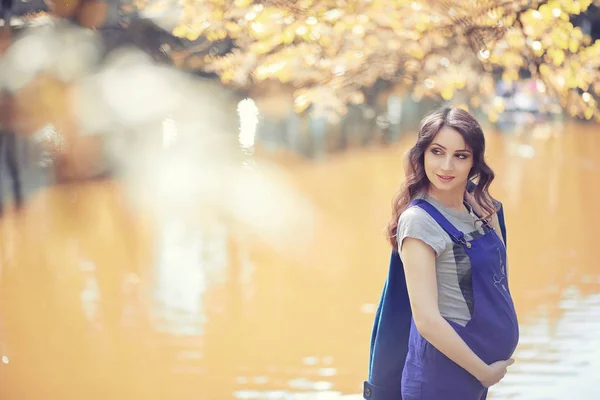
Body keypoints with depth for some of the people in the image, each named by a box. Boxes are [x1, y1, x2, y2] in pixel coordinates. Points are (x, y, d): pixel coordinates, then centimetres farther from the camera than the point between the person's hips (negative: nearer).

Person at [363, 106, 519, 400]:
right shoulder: (419, 220, -18)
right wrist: (484, 372, -14)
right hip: (446, 371, -7)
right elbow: (427, 320, -21)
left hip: (481, 358, 7)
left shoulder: (478, 205, 3)